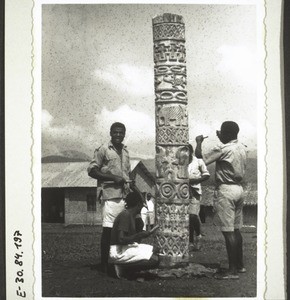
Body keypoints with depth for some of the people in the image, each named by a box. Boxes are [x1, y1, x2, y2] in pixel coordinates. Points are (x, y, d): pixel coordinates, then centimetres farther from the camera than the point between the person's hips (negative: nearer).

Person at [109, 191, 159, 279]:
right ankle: (123, 268, -7)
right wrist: (139, 235, -17)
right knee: (153, 260, -17)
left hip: (125, 248, 10)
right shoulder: (125, 215, -15)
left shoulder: (131, 215, 15)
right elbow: (121, 239, -22)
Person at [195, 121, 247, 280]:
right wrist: (222, 140, 31)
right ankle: (240, 265, 24)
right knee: (236, 229, 16)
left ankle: (232, 270, -4)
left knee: (228, 231, -6)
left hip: (226, 189, -9)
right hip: (238, 188, 9)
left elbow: (200, 156, -9)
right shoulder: (242, 148, 9)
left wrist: (199, 142, 8)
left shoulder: (223, 149, -15)